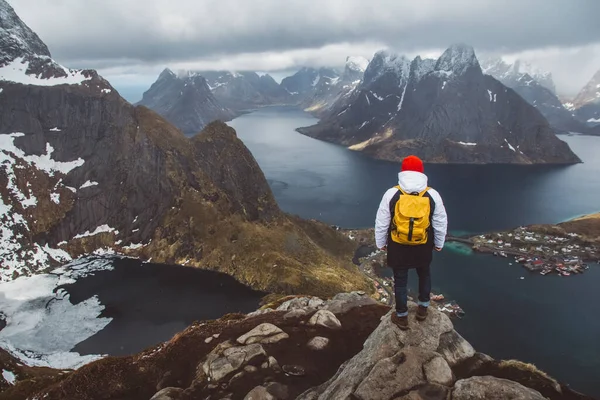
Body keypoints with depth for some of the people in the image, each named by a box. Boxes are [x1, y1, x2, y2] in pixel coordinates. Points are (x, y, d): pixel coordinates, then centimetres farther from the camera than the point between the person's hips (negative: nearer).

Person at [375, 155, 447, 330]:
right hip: (423, 246, 1)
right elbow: (441, 223, -1)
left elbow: (381, 223, -7)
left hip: (398, 246, -1)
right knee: (424, 274, 27)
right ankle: (423, 309, 39)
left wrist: (381, 243, 8)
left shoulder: (392, 194, -14)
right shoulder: (432, 195, -11)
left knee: (400, 280, 14)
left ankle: (402, 317, 27)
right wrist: (439, 243, 15)